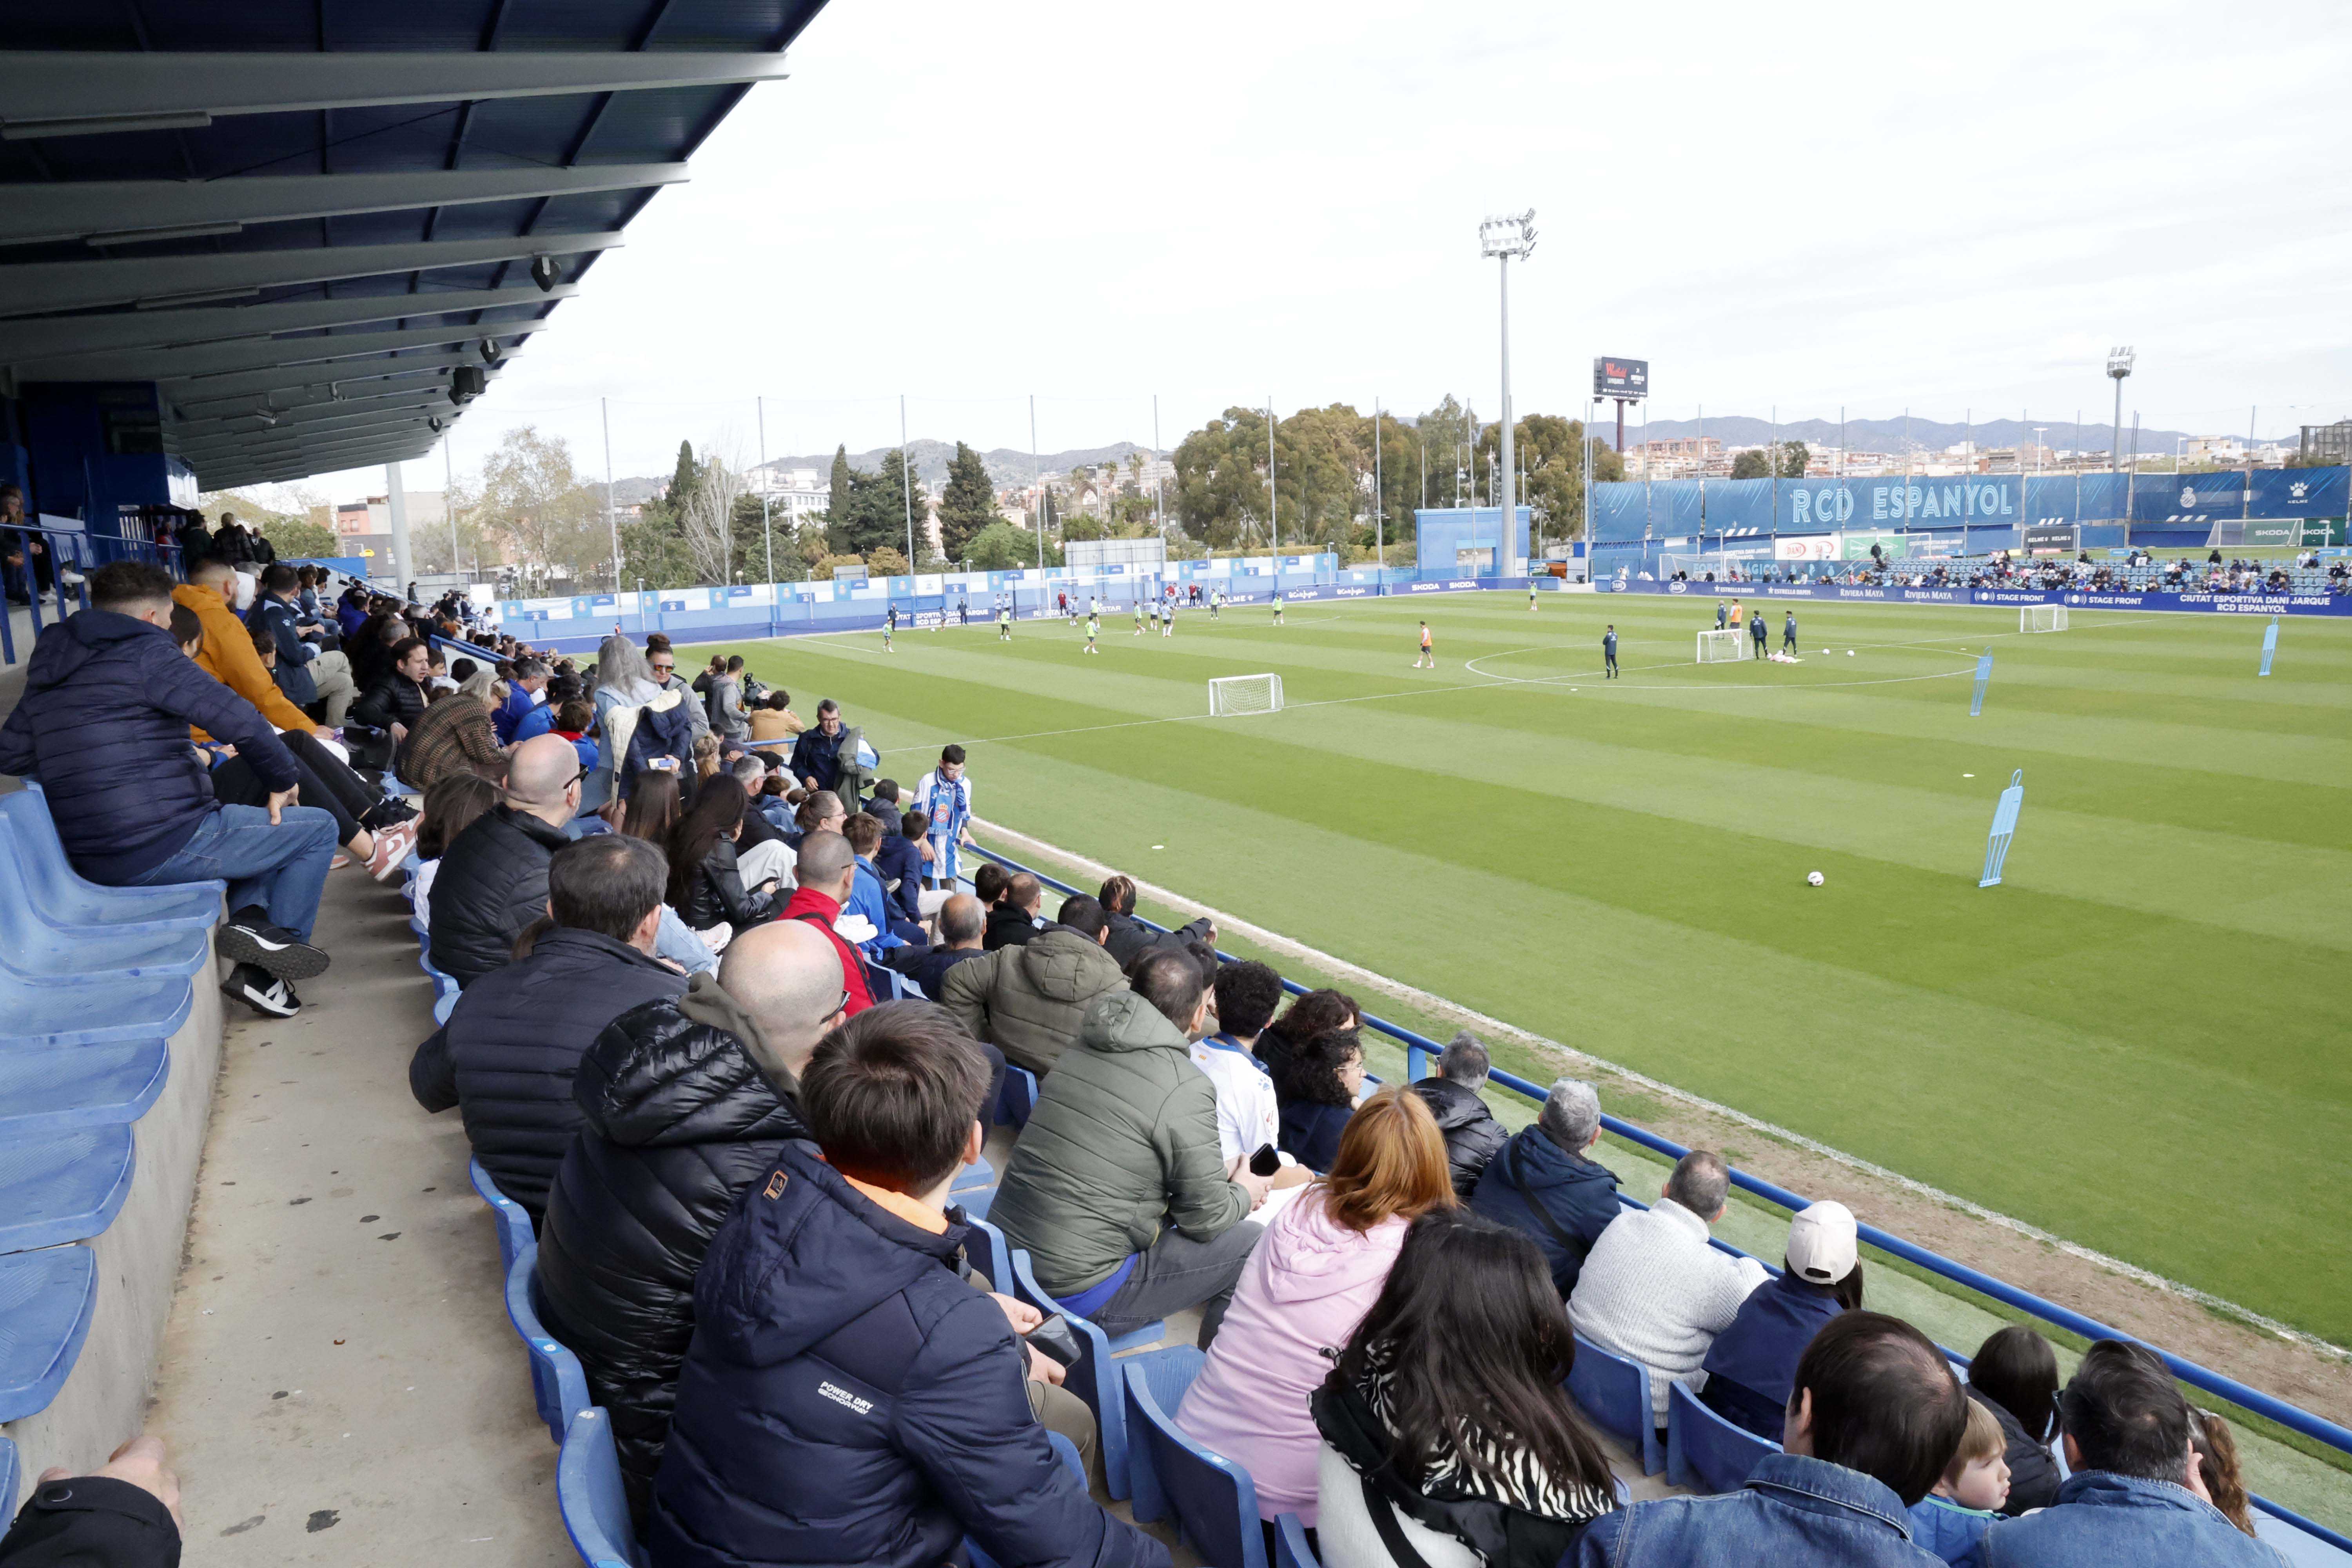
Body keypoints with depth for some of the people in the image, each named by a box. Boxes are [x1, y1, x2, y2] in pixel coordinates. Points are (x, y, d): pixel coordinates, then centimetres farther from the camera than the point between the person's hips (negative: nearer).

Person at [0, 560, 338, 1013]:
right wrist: (283, 780, -3)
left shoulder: (48, 672, 15)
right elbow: (240, 720, -19)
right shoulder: (146, 652, -9)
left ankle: (251, 918, 6)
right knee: (318, 827, 7)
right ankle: (283, 937, 7)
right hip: (168, 847, -8)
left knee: (257, 828, 30)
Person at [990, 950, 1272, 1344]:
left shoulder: (1077, 1052, 6)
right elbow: (1206, 1219, -8)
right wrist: (1244, 1194, 16)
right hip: (1077, 1294, -8)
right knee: (1247, 1243, 5)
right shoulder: (1187, 1091, -16)